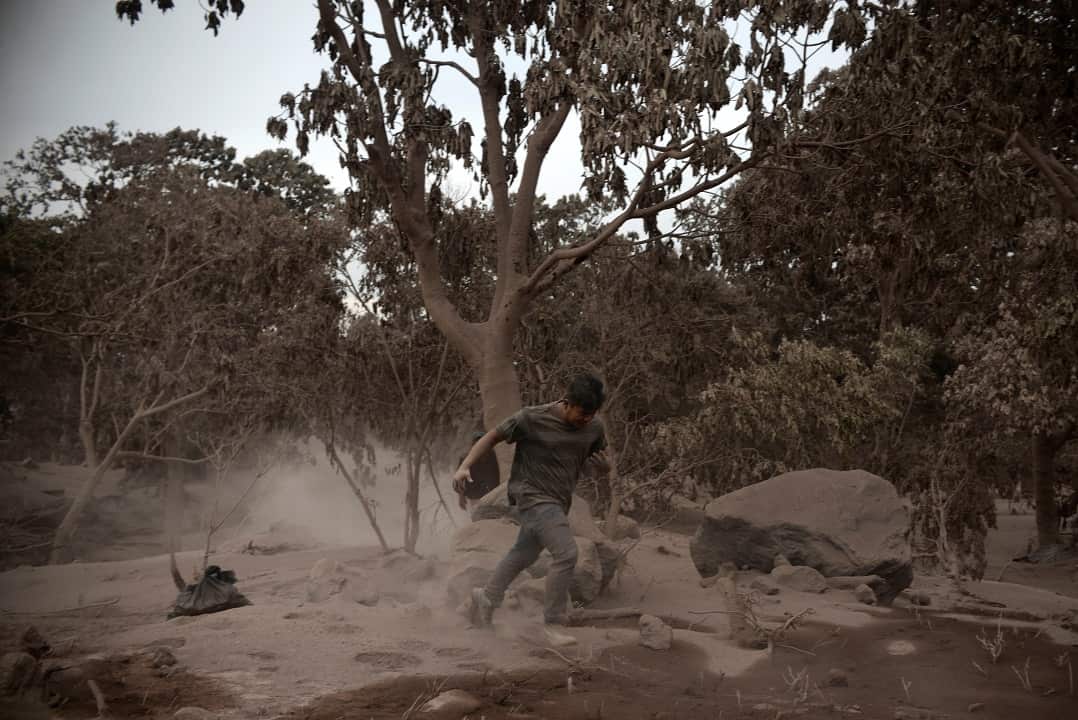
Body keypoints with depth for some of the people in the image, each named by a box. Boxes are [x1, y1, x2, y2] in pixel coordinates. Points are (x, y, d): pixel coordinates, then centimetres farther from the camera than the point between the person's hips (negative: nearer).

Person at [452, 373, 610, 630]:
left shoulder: (594, 427, -2)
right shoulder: (532, 418, -17)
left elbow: (602, 456, 14)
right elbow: (493, 437, -7)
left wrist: (604, 463, -11)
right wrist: (465, 466, -18)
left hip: (559, 501, 7)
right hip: (533, 496, -7)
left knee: (524, 554, 19)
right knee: (566, 554, -19)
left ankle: (486, 599, 37)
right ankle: (553, 621, -8)